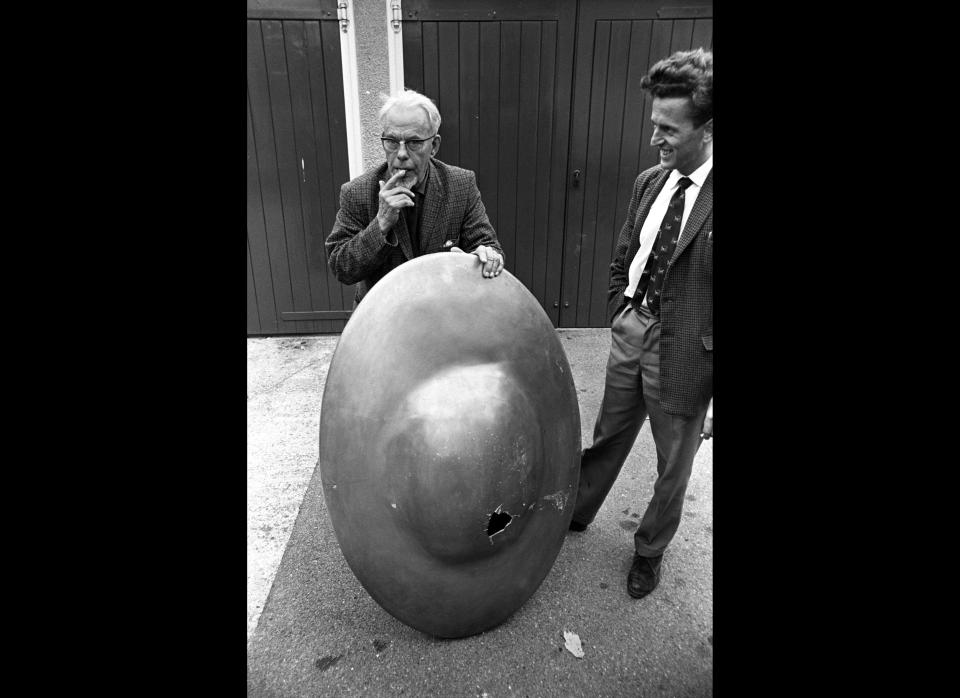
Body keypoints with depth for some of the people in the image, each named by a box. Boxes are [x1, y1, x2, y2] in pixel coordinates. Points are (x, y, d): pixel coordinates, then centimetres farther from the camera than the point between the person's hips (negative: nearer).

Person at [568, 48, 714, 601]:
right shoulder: (650, 181, 2)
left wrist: (717, 398, -15)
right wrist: (621, 311, 6)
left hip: (685, 354, -5)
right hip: (631, 333, 5)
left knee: (673, 466, 16)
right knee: (608, 438, 22)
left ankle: (650, 549, 40)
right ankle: (577, 511, 45)